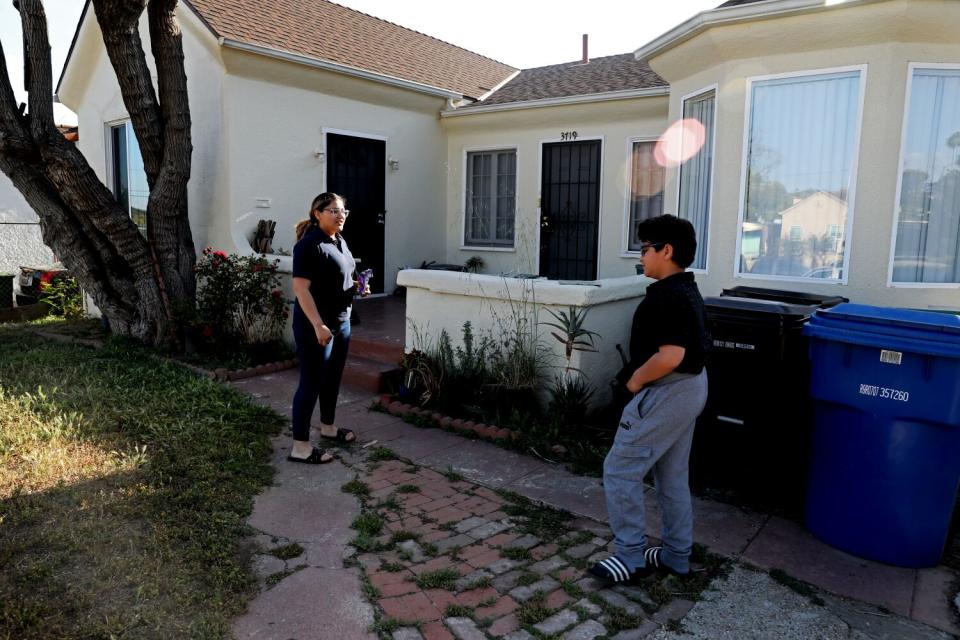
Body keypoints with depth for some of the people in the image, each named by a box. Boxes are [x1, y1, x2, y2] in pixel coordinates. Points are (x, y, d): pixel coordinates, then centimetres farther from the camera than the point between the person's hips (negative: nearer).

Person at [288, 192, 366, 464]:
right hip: (315, 325, -9)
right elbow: (301, 288, -23)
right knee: (311, 382, -4)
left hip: (341, 321, 9)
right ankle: (300, 446, 4)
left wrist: (356, 286, 7)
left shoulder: (339, 242, 11)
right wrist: (318, 325, -28)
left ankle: (328, 426, 36)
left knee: (332, 378, 19)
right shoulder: (309, 245, -17)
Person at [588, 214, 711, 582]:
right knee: (672, 477, 18)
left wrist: (635, 379, -15)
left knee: (620, 471, -1)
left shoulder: (667, 297, -22)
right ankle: (676, 555, 29)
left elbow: (670, 356, -30)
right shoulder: (686, 291, 11)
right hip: (689, 388, 11)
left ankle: (631, 558, 8)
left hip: (666, 392, -11)